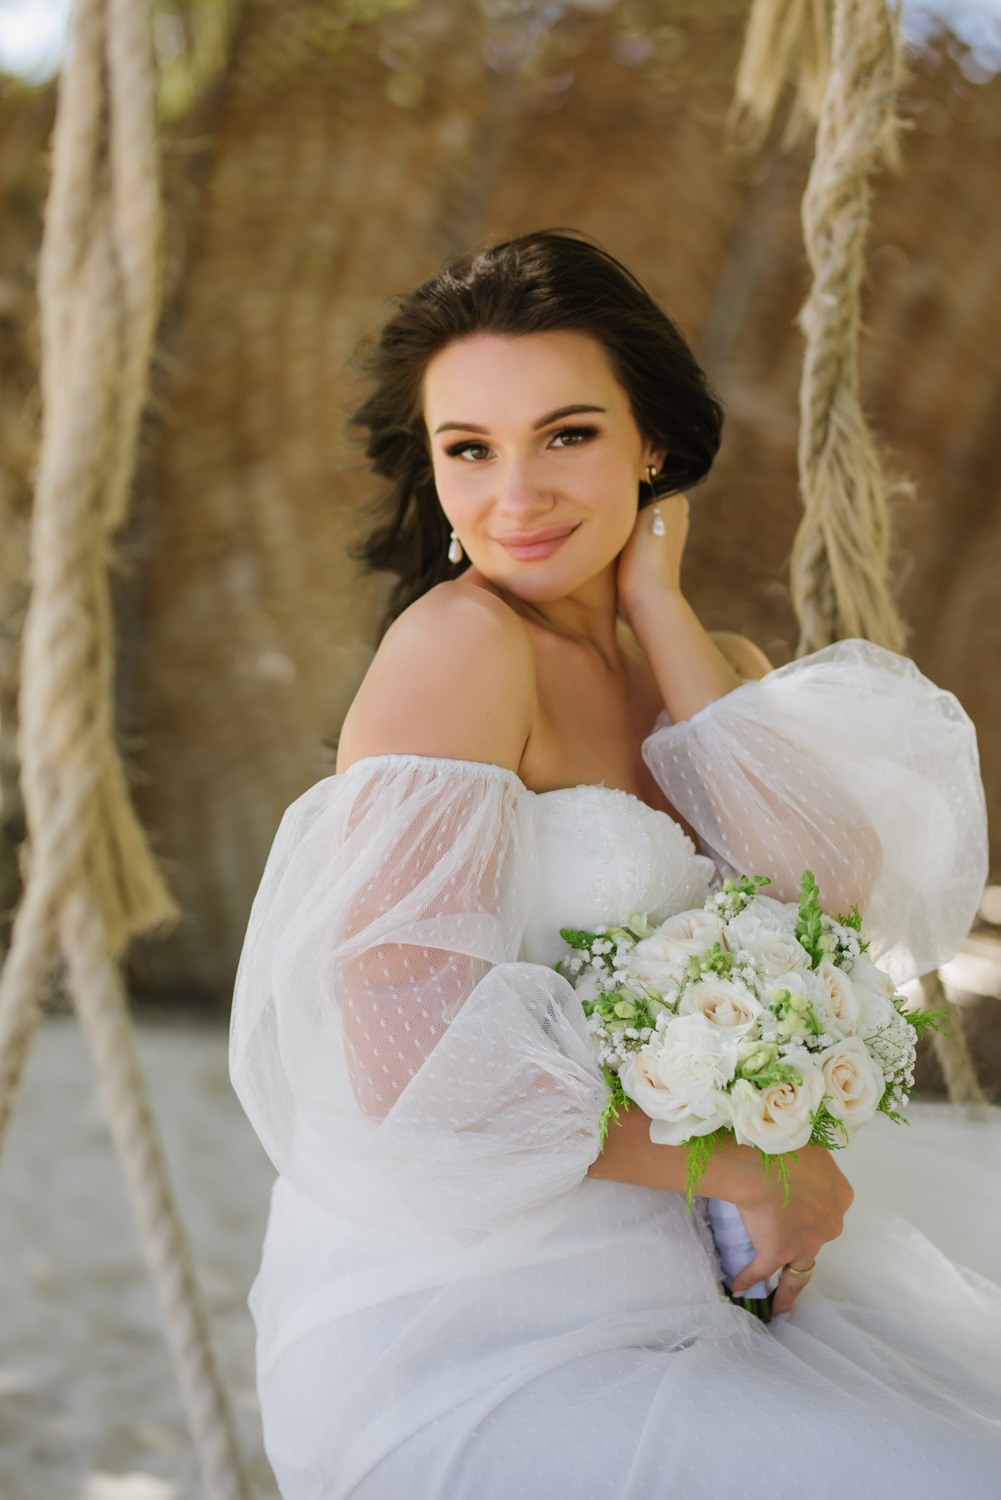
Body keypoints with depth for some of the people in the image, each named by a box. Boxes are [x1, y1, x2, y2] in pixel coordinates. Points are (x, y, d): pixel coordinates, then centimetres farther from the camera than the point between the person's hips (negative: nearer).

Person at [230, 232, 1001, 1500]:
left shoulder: (713, 668, 10)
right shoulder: (458, 644, -14)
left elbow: (834, 894, -9)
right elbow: (408, 1052, -22)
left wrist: (658, 610, -6)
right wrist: (745, 1162, -13)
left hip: (678, 1281, 7)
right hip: (467, 1357, -7)